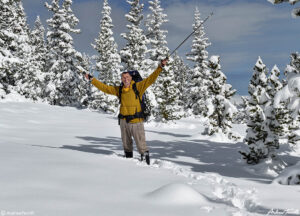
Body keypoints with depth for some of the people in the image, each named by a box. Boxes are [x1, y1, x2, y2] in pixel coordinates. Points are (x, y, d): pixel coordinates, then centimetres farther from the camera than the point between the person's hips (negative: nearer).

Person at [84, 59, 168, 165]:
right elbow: (104, 87, 17)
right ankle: (128, 157, 30)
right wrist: (92, 79, 18)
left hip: (136, 121, -4)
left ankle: (145, 156, 5)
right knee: (126, 143, 15)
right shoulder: (119, 90, 9)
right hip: (124, 121, 4)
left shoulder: (138, 87, -2)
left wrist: (160, 67, -13)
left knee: (141, 143, -6)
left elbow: (150, 79, -6)